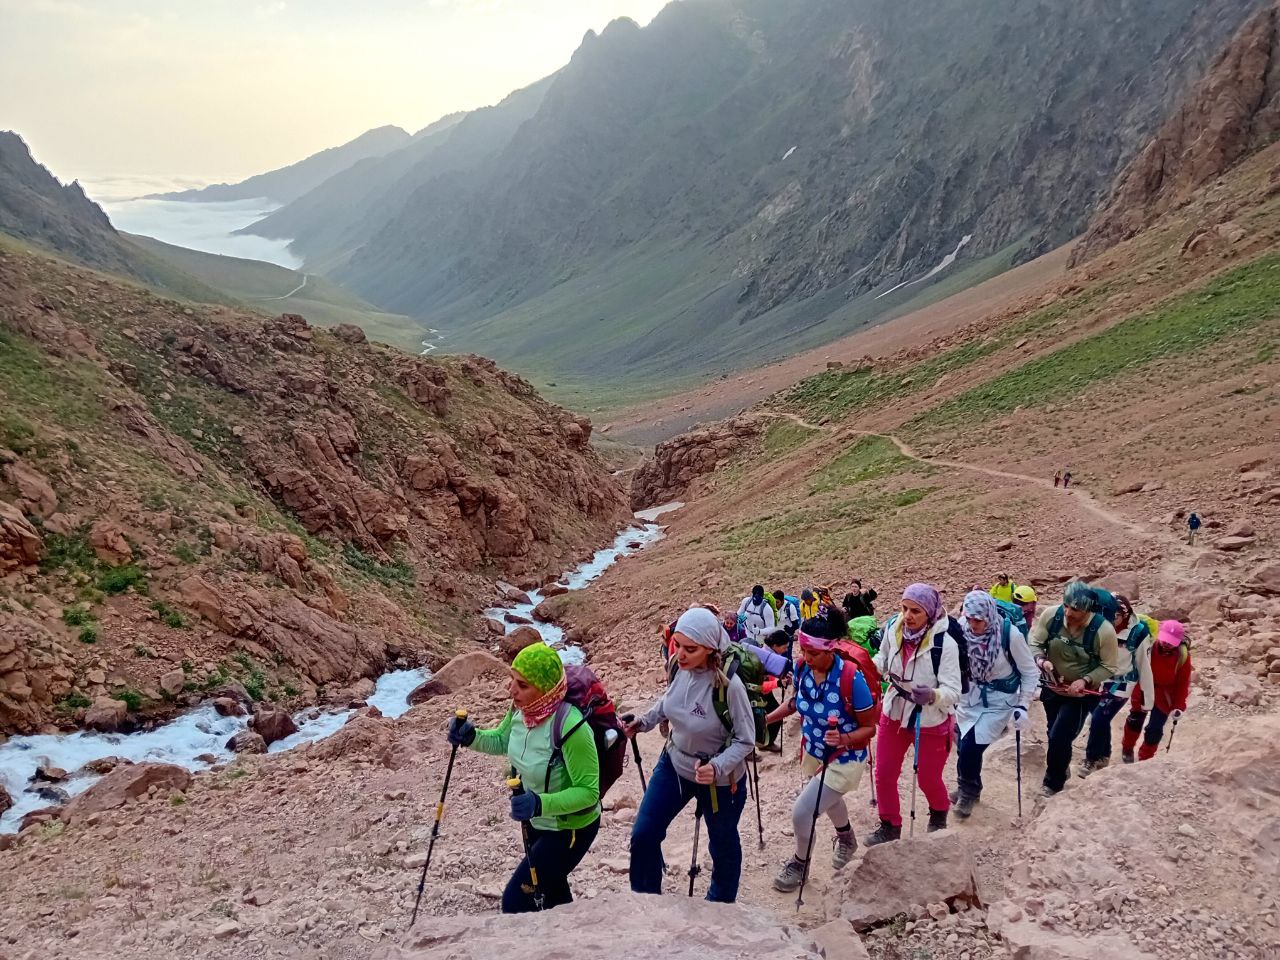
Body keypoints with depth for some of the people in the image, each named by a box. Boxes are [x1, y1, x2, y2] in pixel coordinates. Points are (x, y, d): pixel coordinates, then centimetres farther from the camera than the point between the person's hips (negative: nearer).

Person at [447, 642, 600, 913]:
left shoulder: (571, 727, -36)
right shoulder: (521, 708, -15)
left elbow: (588, 791, -29)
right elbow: (501, 742, 7)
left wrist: (540, 804, -41)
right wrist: (471, 737, -13)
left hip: (571, 830, -8)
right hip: (538, 821, 8)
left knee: (515, 901, -5)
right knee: (552, 893, 28)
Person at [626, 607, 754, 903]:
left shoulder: (728, 685, -33)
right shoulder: (680, 667, -17)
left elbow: (746, 740, -23)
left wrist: (717, 768, -37)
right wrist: (643, 722, -4)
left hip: (719, 778, -5)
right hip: (674, 763, 5)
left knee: (723, 845, 20)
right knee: (643, 835, 10)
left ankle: (720, 906, 47)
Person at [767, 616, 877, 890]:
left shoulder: (851, 678, -33)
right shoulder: (802, 668, -17)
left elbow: (869, 727, -22)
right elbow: (796, 702, 5)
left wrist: (844, 739, -40)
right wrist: (767, 718, -7)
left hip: (844, 760, -6)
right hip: (813, 753, 6)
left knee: (801, 812, -11)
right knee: (829, 800, 32)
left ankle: (799, 864, 20)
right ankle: (847, 839, 65)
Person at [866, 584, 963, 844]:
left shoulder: (944, 643, -26)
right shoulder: (892, 630, -12)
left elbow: (953, 690, -25)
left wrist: (933, 695, -45)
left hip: (930, 722, -4)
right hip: (893, 714, 4)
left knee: (929, 780, 13)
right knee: (884, 774, 9)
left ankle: (939, 815, 46)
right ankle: (889, 826, 31)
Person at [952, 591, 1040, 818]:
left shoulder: (1010, 634, -23)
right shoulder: (961, 628, -16)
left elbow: (1030, 672, -9)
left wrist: (1023, 706, -12)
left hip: (999, 700, -3)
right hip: (970, 697, 3)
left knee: (971, 747, -12)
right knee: (965, 746, 6)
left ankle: (968, 791, 14)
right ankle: (968, 789, 35)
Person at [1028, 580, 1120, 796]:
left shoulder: (1103, 630, -28)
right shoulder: (1051, 615, -21)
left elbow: (1110, 667, -16)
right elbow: (1035, 642, -8)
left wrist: (1085, 681, -30)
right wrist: (1041, 660, -29)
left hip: (1082, 694, -4)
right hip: (1052, 687, 4)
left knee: (1059, 738, -7)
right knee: (1054, 736, 22)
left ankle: (1053, 785, 18)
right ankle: (1061, 770, 52)